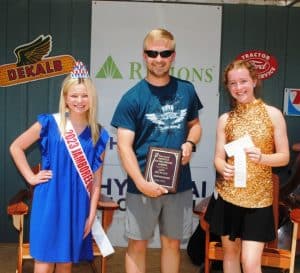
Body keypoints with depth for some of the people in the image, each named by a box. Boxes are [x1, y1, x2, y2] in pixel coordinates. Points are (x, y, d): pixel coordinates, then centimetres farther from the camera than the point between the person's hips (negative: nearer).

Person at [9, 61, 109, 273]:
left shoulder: (98, 135, 2)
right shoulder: (49, 123, -6)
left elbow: (96, 178, 4)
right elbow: (16, 147, 4)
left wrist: (92, 213, 3)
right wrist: (31, 177, -2)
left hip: (78, 205, 3)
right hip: (50, 202, -3)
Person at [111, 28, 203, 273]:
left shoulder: (187, 91, 2)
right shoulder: (133, 98, -9)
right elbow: (125, 146, -12)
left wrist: (190, 143, -6)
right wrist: (141, 183, -23)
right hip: (143, 185, -3)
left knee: (172, 243, 16)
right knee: (138, 244, 9)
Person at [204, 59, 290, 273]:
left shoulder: (273, 114, -3)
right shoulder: (225, 119, 3)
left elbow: (284, 157, -2)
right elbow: (219, 158, 2)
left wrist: (261, 157, -23)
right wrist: (224, 169, -21)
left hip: (258, 198, -2)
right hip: (227, 196, 3)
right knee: (230, 252, 15)